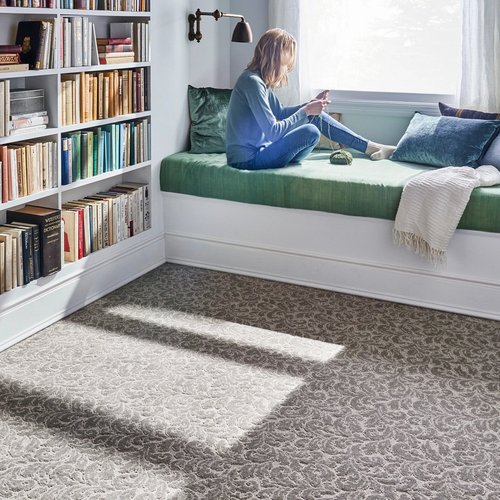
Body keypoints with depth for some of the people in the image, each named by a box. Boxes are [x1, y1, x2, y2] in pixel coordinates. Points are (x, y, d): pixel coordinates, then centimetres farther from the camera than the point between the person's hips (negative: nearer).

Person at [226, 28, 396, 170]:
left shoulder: (261, 80, 7)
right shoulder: (252, 82, -22)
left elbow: (280, 113, 20)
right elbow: (273, 131, -25)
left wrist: (311, 105, 8)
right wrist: (306, 111, -17)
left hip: (259, 149, 9)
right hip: (248, 159, -9)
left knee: (318, 117, 7)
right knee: (310, 132, -22)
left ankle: (370, 147, 13)